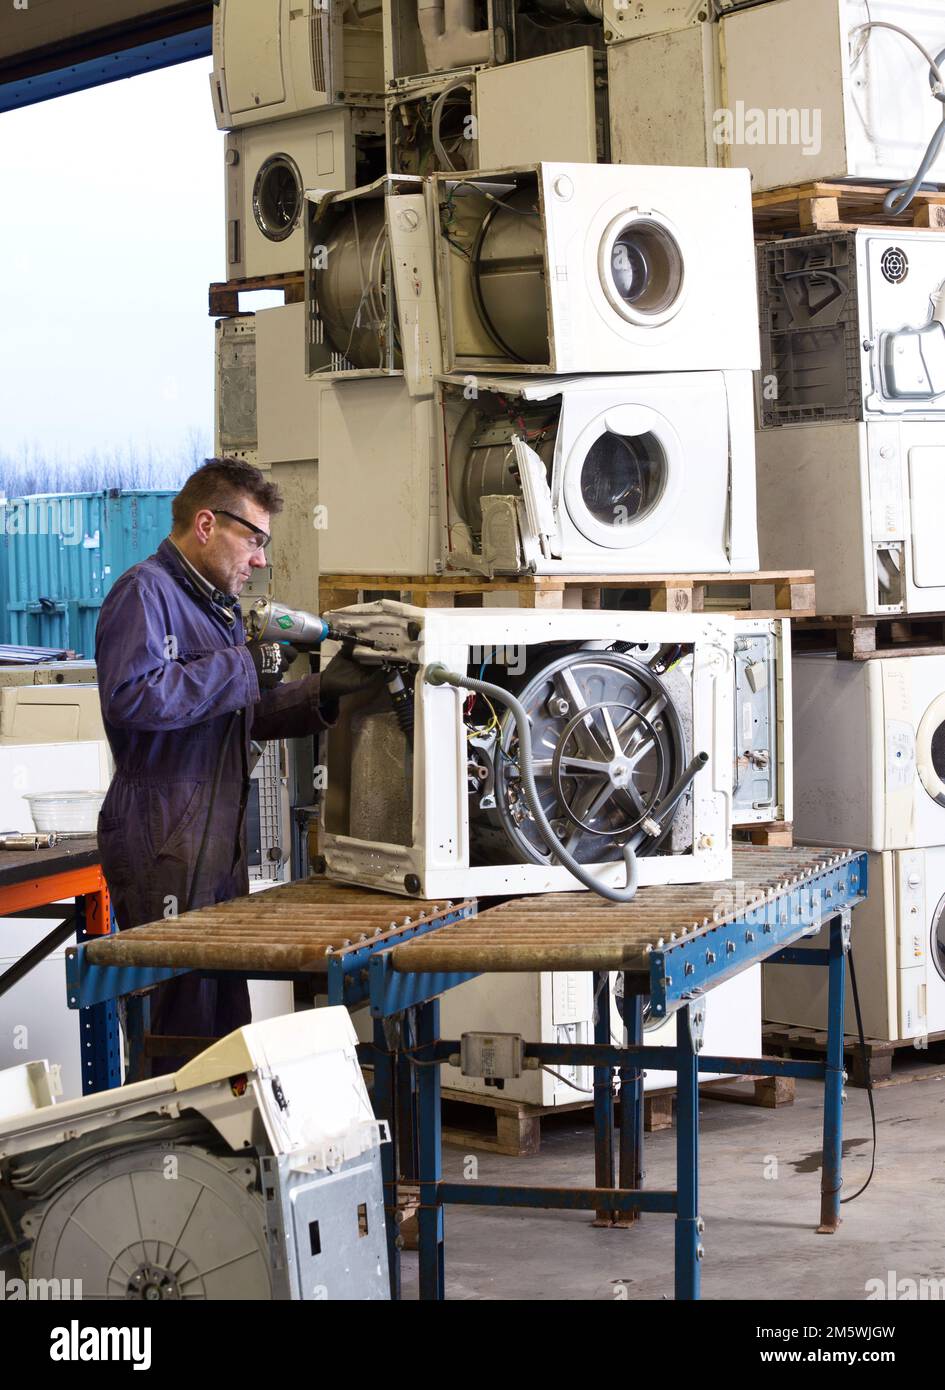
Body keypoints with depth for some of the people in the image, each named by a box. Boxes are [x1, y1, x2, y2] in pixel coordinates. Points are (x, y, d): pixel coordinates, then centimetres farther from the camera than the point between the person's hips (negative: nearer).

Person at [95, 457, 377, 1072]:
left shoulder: (217, 605, 23)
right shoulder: (146, 592, -9)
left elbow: (245, 716, 26)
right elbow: (132, 697, -25)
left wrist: (323, 692, 8)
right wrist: (245, 667, -18)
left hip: (219, 837, 10)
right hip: (164, 842, -10)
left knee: (227, 1012, 9)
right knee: (184, 1009, -10)